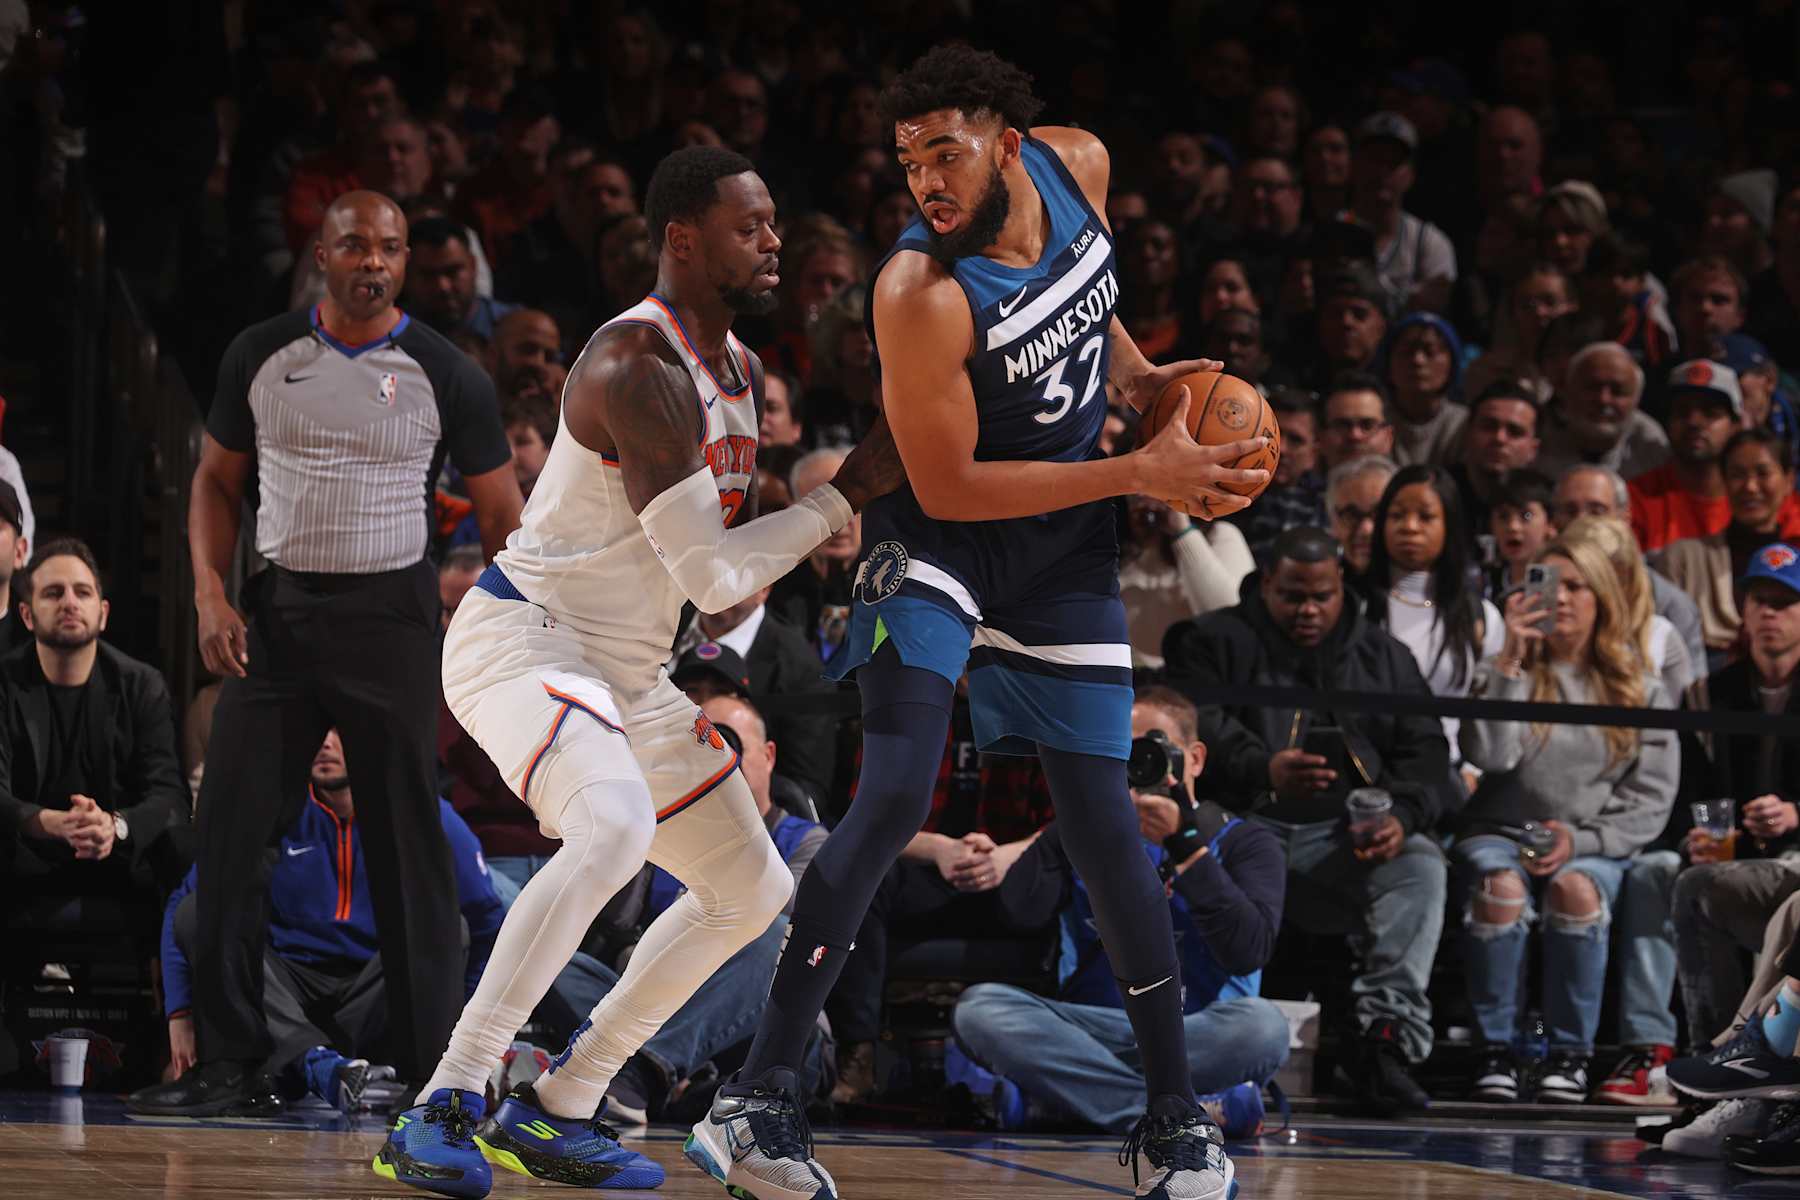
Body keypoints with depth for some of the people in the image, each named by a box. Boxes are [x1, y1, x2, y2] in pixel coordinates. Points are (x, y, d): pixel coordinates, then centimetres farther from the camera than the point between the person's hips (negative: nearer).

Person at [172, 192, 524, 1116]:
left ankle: (429, 1060, 5)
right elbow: (217, 482, 13)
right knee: (230, 832, -1)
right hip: (277, 612, 2)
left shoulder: (444, 374, -3)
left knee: (410, 841, -1)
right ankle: (229, 1055, 8)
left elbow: (503, 517, 2)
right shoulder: (260, 356, 3)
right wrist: (210, 596, -2)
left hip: (390, 615, -2)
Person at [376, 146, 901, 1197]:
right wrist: (848, 495, -18)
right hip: (523, 636, -10)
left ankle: (554, 1112, 16)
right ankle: (444, 1110, -35)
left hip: (629, 672, 10)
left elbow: (733, 566, 17)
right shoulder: (640, 368, -22)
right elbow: (711, 577, -24)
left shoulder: (741, 370, 10)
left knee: (754, 891, 12)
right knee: (616, 825, -37)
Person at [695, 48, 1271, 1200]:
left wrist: (1138, 375, 0)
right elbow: (948, 486, -24)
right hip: (944, 534, -5)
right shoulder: (922, 293, -28)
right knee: (894, 795, -21)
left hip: (1066, 543, 5)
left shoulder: (1079, 164, -10)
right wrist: (1141, 474, -24)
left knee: (1104, 821, 5)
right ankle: (759, 1096, -18)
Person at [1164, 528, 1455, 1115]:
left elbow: (1424, 751, 10)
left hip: (1347, 837, 2)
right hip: (1246, 823, -2)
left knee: (1421, 864, -27)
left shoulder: (1384, 657, 18)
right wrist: (1263, 771, -31)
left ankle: (1389, 1032, -35)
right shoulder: (1214, 643, 8)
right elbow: (1202, 727, -10)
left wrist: (1403, 815, -13)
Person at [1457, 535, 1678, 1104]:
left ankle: (1571, 1053, -22)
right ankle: (1496, 1050, -22)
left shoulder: (1640, 689, 11)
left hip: (1596, 847, 0)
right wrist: (1510, 660, -9)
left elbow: (1652, 800, 5)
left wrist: (1581, 840, -10)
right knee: (1501, 887, -35)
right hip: (1501, 835, 0)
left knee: (1575, 888, -36)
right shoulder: (1504, 672, 11)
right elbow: (1489, 755, -8)